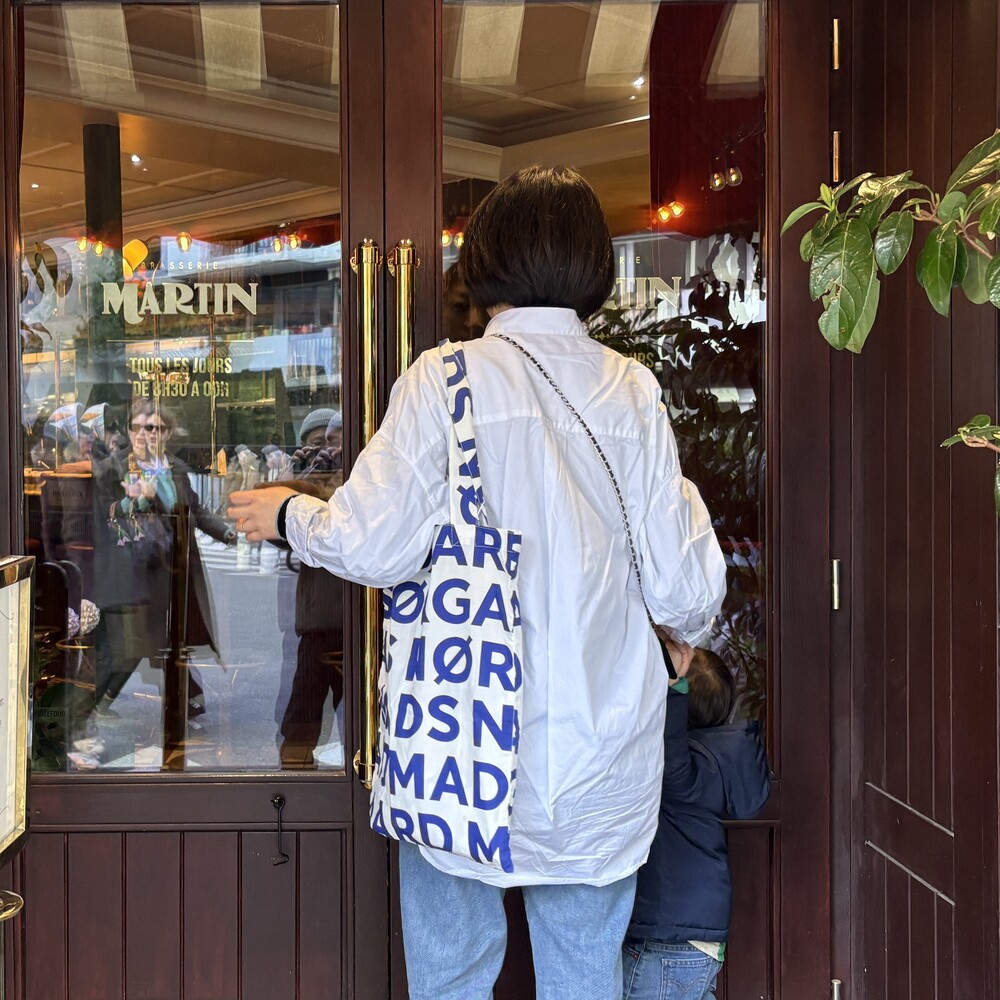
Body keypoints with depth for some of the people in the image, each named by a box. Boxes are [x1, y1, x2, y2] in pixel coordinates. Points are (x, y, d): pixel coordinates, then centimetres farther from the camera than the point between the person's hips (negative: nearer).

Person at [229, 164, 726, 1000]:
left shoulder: (445, 379, -8)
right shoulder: (634, 392, 0)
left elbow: (374, 546, -13)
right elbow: (685, 593, 0)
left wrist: (290, 514, 7)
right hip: (600, 758, 3)